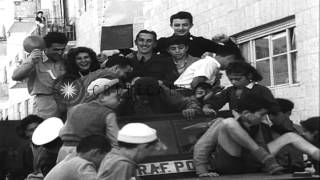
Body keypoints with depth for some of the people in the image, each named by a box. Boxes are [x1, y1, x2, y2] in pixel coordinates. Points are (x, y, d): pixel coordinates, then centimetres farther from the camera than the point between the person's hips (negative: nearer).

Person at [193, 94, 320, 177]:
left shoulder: (253, 127, 19)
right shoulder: (223, 123, -1)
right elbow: (202, 146, -4)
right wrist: (202, 171, -10)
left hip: (251, 165, 7)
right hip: (230, 166, -7)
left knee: (290, 136, 10)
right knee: (229, 123, -29)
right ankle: (266, 159, -29)